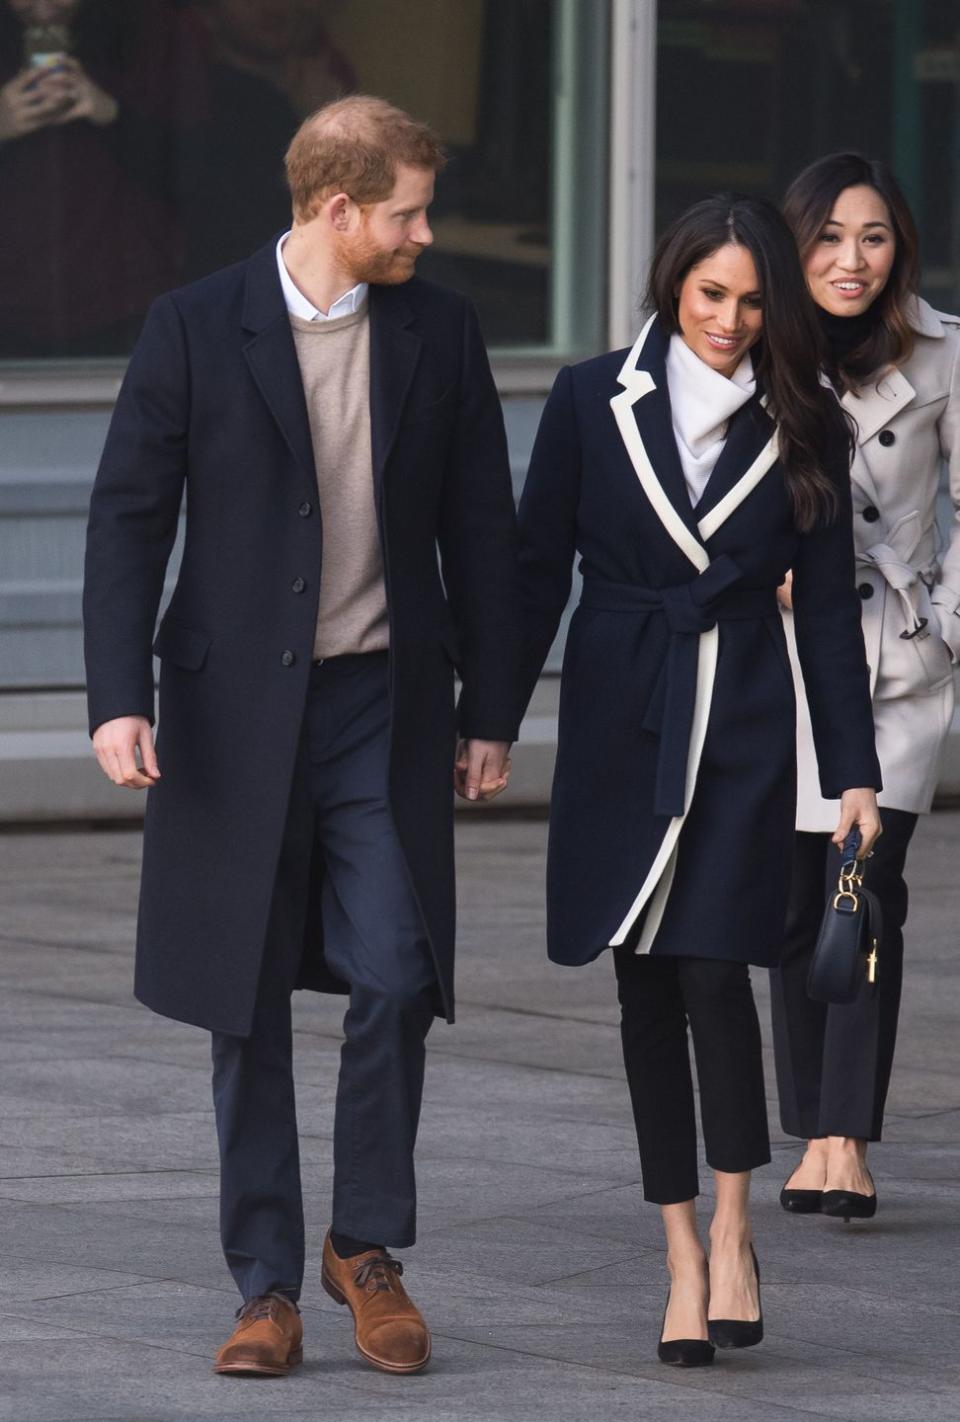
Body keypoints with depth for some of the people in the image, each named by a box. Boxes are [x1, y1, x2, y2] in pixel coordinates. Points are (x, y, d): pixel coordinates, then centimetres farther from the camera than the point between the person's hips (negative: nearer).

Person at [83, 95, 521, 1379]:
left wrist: (491, 708, 8)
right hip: (235, 710, -1)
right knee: (247, 1007, 4)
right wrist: (119, 698, -13)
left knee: (392, 977, -9)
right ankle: (268, 1287, 13)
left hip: (383, 706, 1)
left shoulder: (440, 332, 4)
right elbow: (129, 517, -4)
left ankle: (367, 1246, 11)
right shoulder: (196, 329, -5)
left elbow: (479, 530, 9)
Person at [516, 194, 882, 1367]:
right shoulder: (593, 401, 1)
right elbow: (539, 567, 4)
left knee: (715, 970, -13)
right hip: (620, 725, 1)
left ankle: (731, 1229, 2)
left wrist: (852, 768, 3)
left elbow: (827, 605, 6)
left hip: (742, 726, -1)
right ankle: (684, 1256, 11)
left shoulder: (799, 428, 3)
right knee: (647, 987, 3)